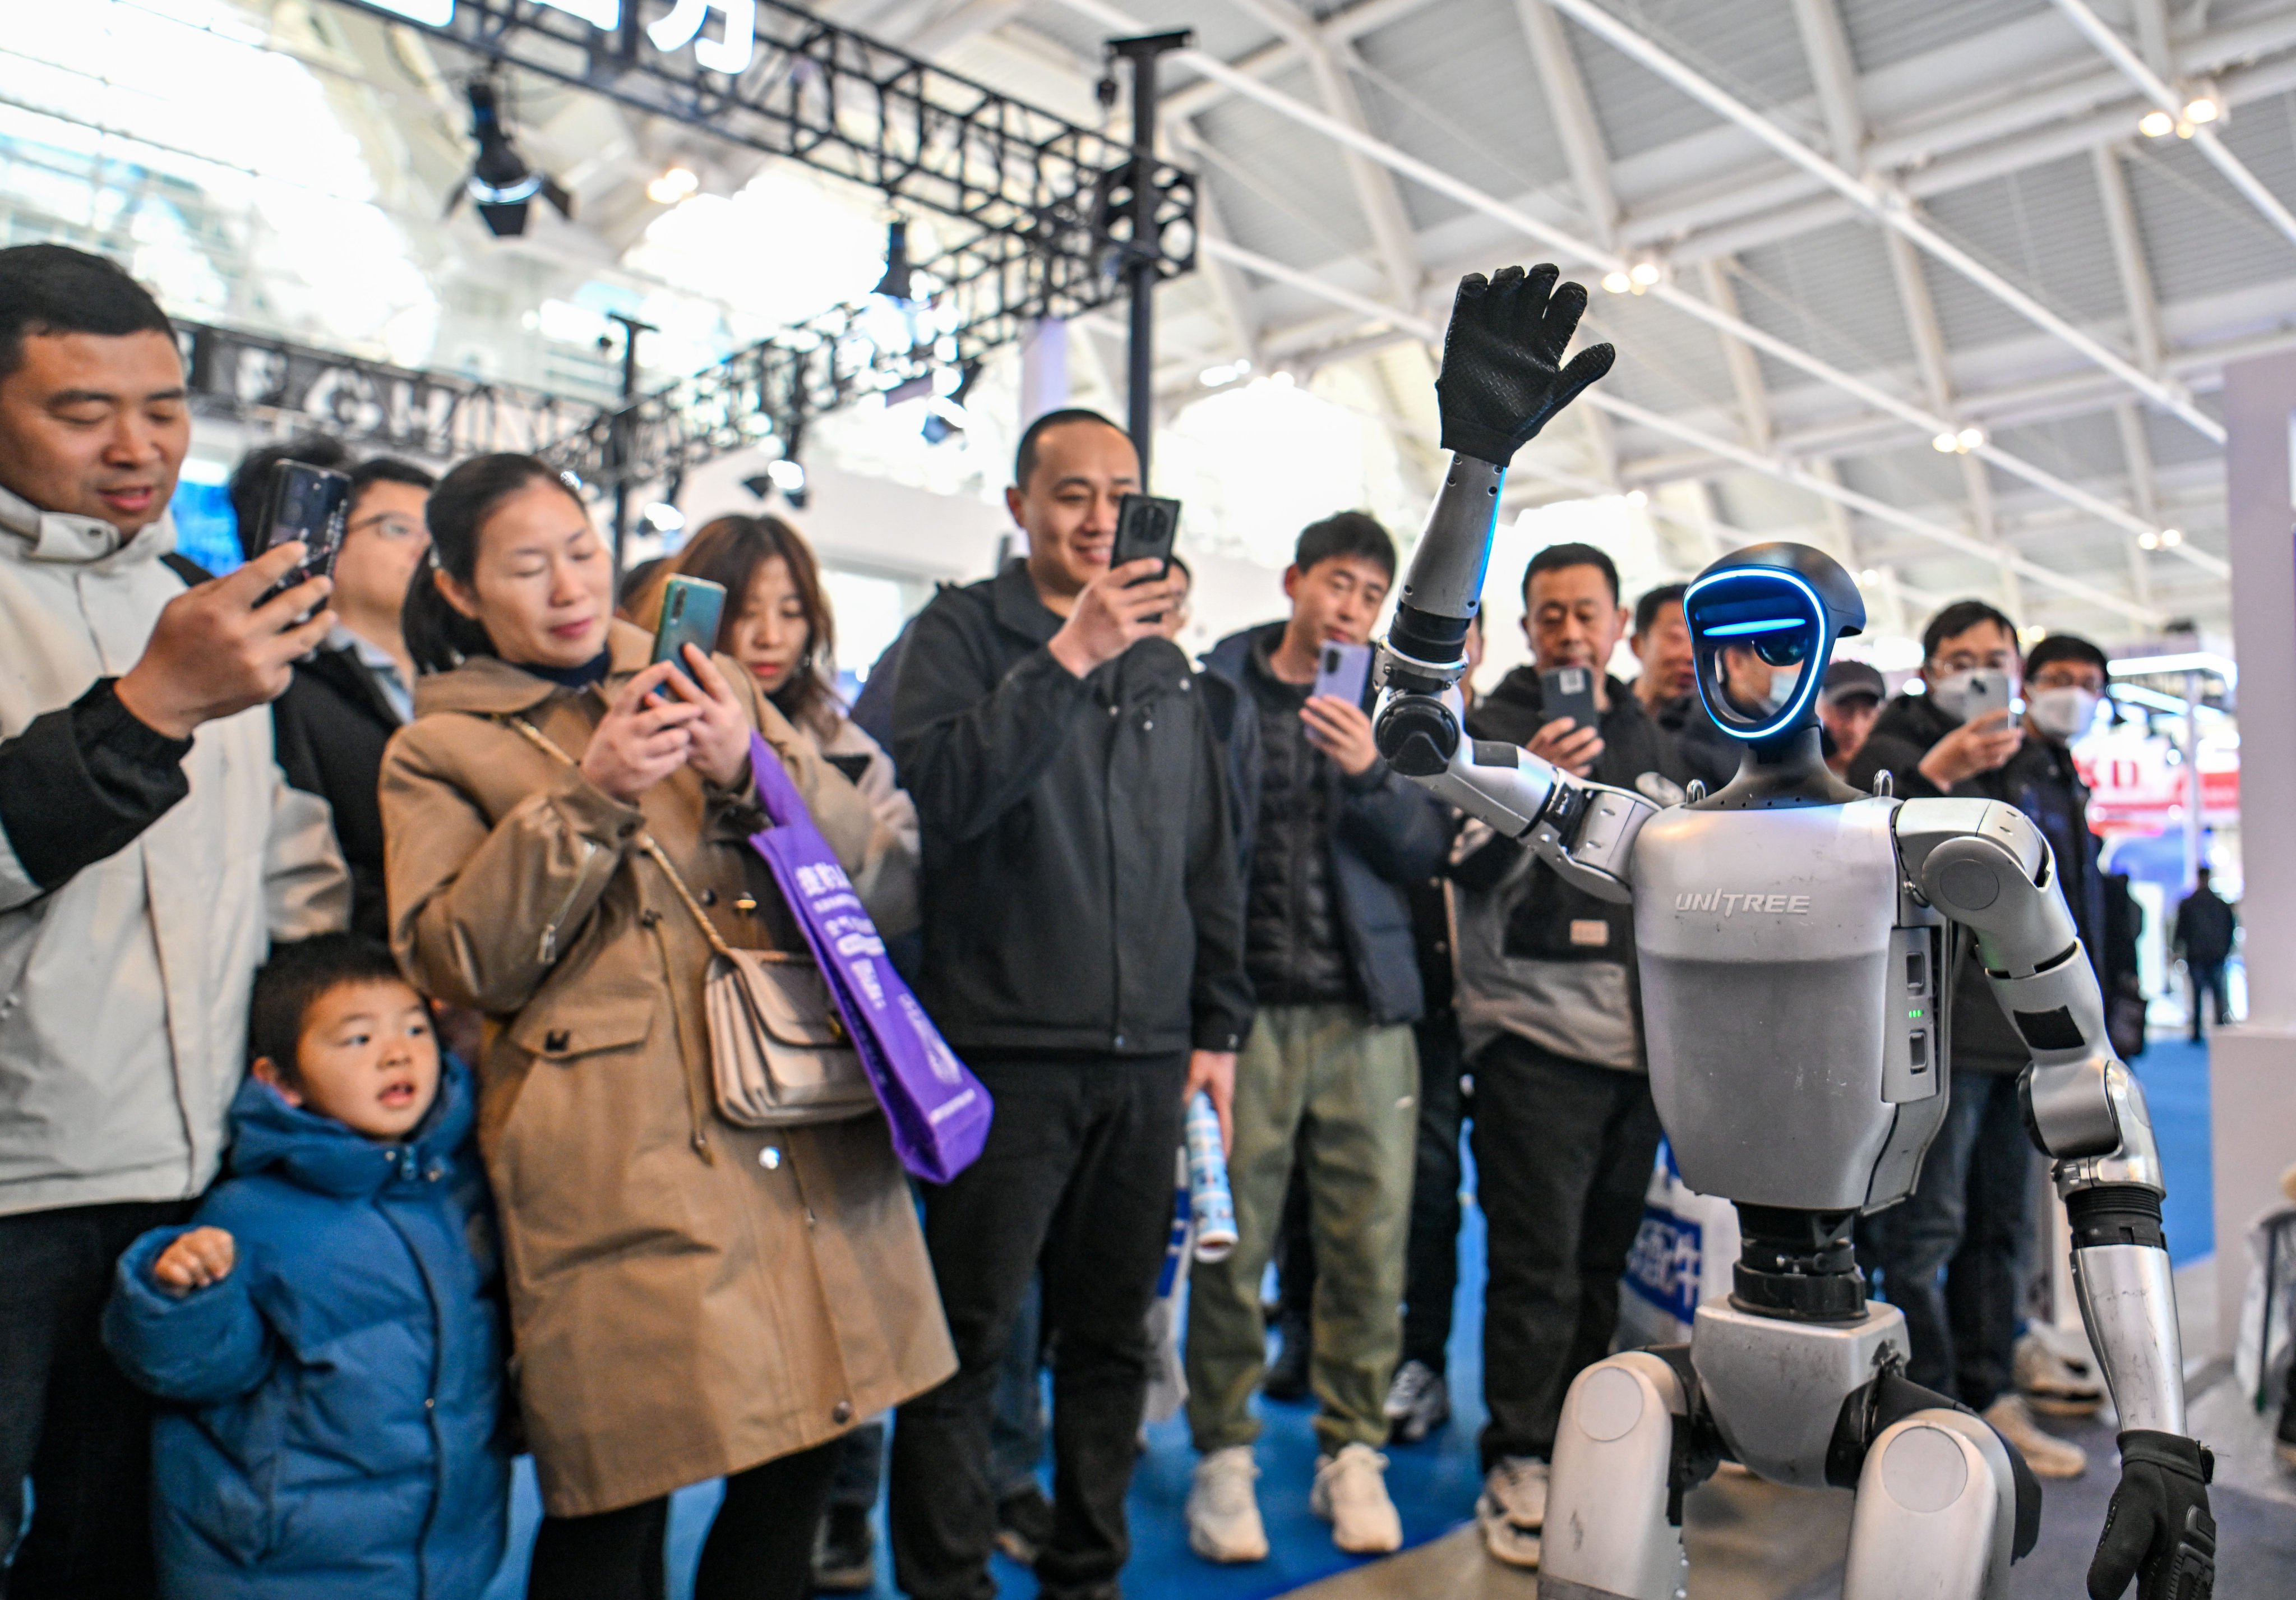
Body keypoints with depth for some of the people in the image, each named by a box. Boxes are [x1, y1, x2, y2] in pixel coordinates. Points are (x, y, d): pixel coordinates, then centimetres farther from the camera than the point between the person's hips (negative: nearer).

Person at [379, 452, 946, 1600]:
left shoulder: (706, 687, 17)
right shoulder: (438, 751, 10)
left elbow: (877, 872, 11)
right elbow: (459, 962, -3)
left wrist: (755, 769, -7)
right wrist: (588, 798, -13)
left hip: (807, 1122, 3)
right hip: (618, 1169, -3)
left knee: (795, 1474, 9)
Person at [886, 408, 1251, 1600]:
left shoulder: (1163, 663, 16)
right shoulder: (963, 632, 2)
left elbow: (1211, 863, 18)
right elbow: (942, 793, -17)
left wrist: (1217, 1027, 13)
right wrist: (1067, 659, -20)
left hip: (1146, 1060, 5)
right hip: (1007, 1052, -5)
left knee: (1111, 1338, 14)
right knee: (967, 1343, 1)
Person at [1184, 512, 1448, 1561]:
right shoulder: (1216, 690, 4)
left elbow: (1426, 851, 4)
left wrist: (1369, 774, -14)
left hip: (1366, 1010, 3)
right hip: (1248, 1001, -2)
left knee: (1370, 1239, 5)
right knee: (1231, 1239, 0)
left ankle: (1352, 1452, 20)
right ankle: (1223, 1454, 15)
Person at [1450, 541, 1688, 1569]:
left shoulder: (1652, 741, 16)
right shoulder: (1496, 726, -2)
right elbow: (1471, 868, -14)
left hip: (1640, 1040, 6)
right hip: (1536, 1032, -5)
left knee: (1608, 1256, 13)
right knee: (1538, 1262, -4)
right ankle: (1518, 1470, 7)